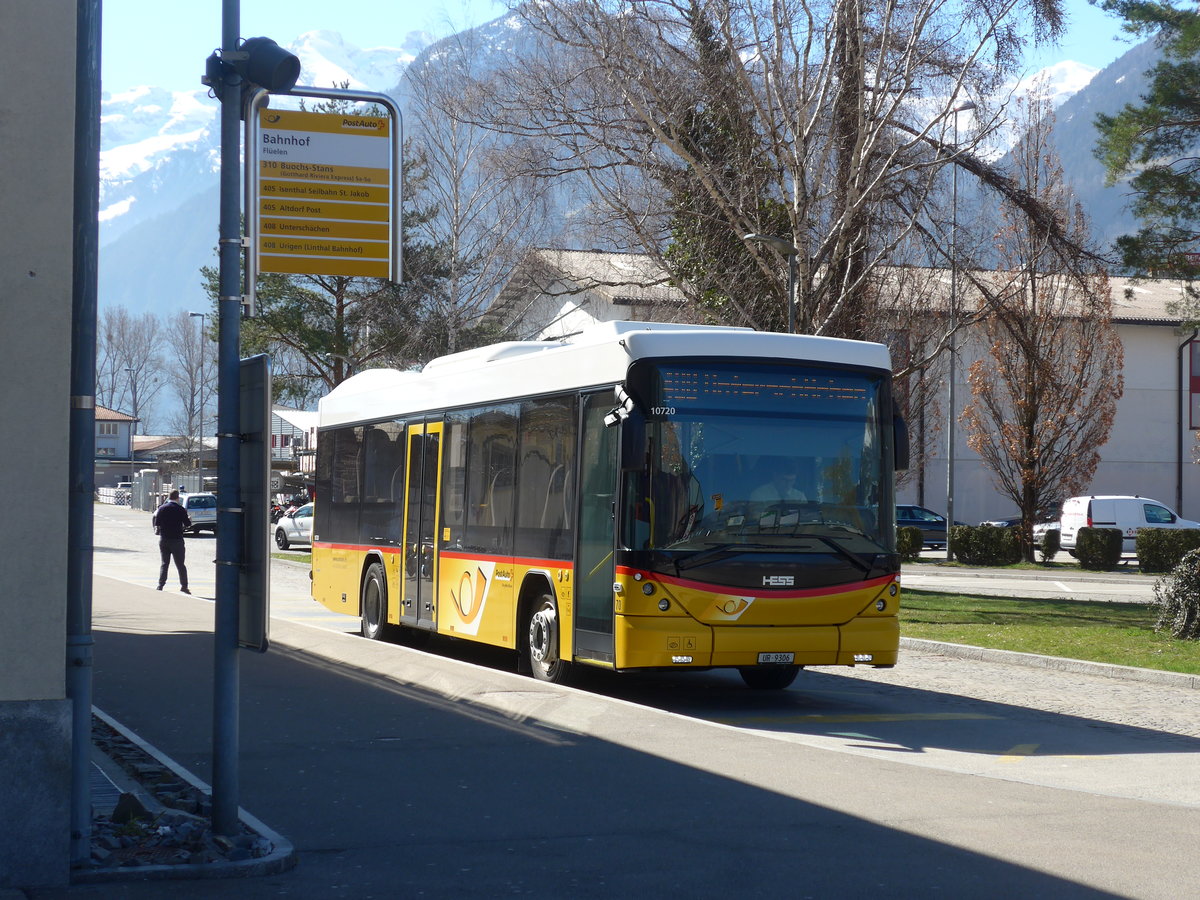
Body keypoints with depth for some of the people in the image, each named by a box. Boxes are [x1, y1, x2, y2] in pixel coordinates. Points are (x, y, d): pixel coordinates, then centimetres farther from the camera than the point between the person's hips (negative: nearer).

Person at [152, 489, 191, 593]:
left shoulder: (162, 508, 1)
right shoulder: (180, 509, -8)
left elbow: (156, 523, -2)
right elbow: (187, 524, -5)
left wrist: (157, 530, 18)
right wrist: (189, 519, 16)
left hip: (163, 539, 3)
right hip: (176, 539, -3)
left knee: (164, 563, 11)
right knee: (180, 564, 4)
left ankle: (160, 585, 4)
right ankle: (183, 585, 1)